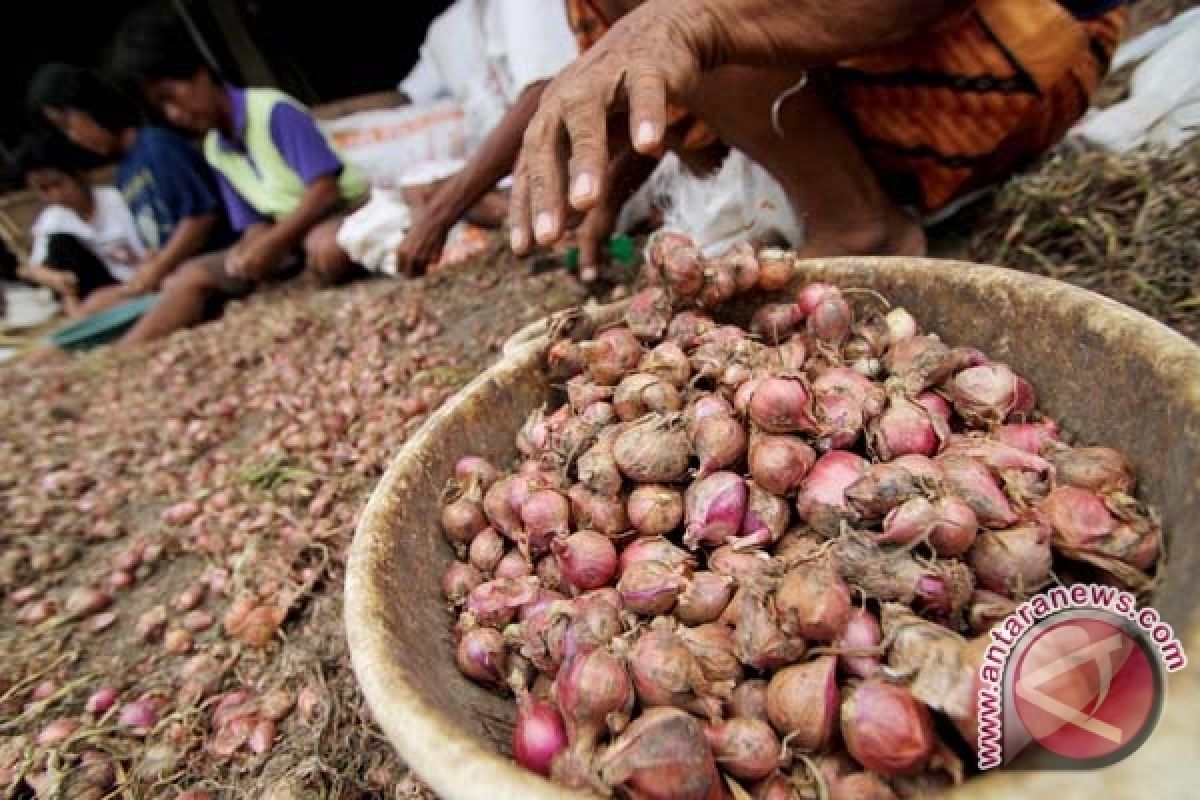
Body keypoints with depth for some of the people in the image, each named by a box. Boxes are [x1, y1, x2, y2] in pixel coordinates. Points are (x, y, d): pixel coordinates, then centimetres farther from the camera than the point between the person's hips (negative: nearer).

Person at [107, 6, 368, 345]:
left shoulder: (274, 110, -14)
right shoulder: (214, 151, 9)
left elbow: (325, 188, -22)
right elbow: (254, 223, 9)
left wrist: (272, 244, -24)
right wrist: (256, 247, -15)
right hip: (284, 231, 8)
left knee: (328, 247, -44)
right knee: (194, 276, 1)